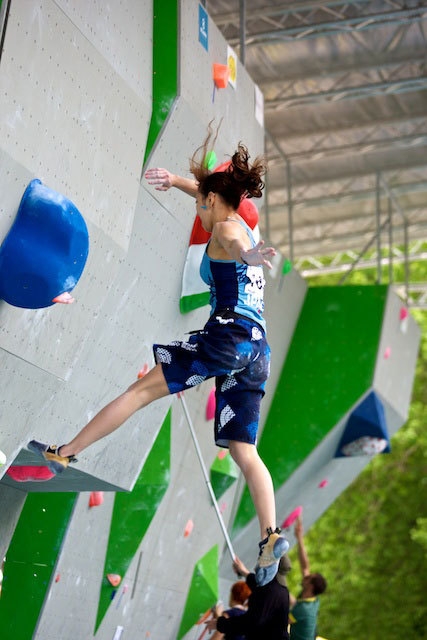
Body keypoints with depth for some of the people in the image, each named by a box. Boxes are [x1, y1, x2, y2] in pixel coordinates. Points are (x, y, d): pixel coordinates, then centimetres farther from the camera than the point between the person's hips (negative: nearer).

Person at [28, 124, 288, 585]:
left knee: (141, 389, 0)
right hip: (257, 348, 8)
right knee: (243, 451, 2)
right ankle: (271, 536, -13)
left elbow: (235, 243, -30)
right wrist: (174, 179, 50)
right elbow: (208, 191, 45)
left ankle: (64, 453, 4)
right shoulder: (240, 227, 24)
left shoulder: (225, 229, -2)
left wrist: (248, 255, -51)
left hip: (229, 335, -8)